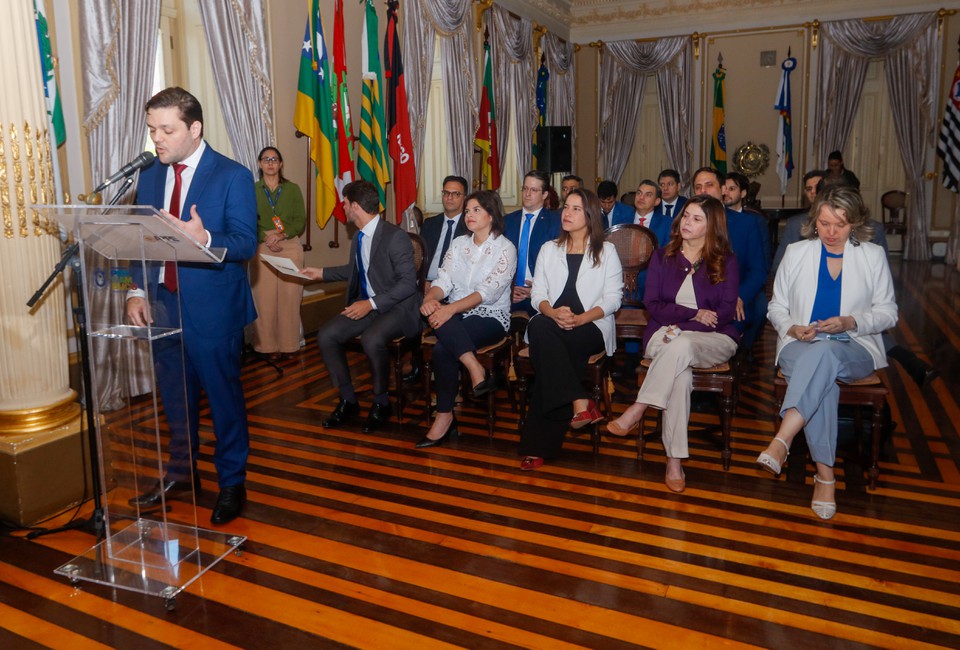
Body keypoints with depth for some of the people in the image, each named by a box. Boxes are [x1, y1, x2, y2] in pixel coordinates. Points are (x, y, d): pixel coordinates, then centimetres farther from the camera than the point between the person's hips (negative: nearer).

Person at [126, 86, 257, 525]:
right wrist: (137, 292, -2)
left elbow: (246, 244, -16)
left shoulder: (233, 176, -9)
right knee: (175, 396, 18)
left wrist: (204, 238, -34)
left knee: (223, 395, 6)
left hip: (212, 310, -6)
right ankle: (181, 472, 38)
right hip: (163, 305, 6)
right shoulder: (150, 175, 8)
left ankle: (232, 482, 23)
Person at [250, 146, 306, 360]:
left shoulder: (293, 189, 8)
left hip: (290, 247, 0)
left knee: (289, 298, -1)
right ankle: (269, 345, 6)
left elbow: (300, 221, 3)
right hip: (261, 249, 0)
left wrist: (281, 235, -13)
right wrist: (266, 239, -15)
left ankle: (288, 344, 7)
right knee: (265, 298, -2)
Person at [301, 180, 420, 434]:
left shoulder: (395, 237, -17)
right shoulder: (359, 237, 8)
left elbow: (408, 282, -20)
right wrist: (321, 273, 28)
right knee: (326, 336, -10)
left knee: (371, 339, -35)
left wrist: (371, 303, -24)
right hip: (366, 305, 8)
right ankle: (348, 400, 6)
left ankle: (381, 403, -9)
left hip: (397, 307, -8)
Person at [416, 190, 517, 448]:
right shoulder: (459, 244, 13)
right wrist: (431, 297, -21)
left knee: (442, 348, -32)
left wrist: (451, 309, -29)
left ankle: (445, 417, -19)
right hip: (455, 314, 5)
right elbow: (444, 280, 3)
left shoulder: (505, 248, -4)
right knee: (434, 308, -33)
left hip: (491, 317, -5)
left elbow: (488, 292, -16)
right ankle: (476, 369, -32)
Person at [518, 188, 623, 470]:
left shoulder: (606, 251, 11)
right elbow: (538, 294, 12)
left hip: (591, 327, -3)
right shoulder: (549, 249, 21)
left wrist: (579, 319, -16)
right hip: (551, 324, 3)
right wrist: (553, 313, -13)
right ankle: (579, 403, -41)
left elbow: (613, 299, 2)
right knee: (539, 326, -36)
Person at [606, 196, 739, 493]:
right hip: (666, 335, 1)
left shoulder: (726, 261, 8)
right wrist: (694, 314, -11)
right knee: (680, 373, -34)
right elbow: (653, 306, 3)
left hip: (713, 339, -1)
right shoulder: (662, 257, 13)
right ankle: (674, 460, -33)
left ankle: (637, 411, -30)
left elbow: (725, 313, -3)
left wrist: (682, 329, -16)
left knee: (680, 347, -38)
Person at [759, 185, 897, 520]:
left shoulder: (873, 256, 10)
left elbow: (887, 313, 9)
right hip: (801, 346, 1)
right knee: (823, 378, -37)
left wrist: (851, 322, -11)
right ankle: (825, 475, -36)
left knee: (823, 352, -40)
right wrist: (791, 328, -8)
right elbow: (776, 306, 14)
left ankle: (781, 441, -49)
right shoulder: (796, 252, 12)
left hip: (854, 348, -1)